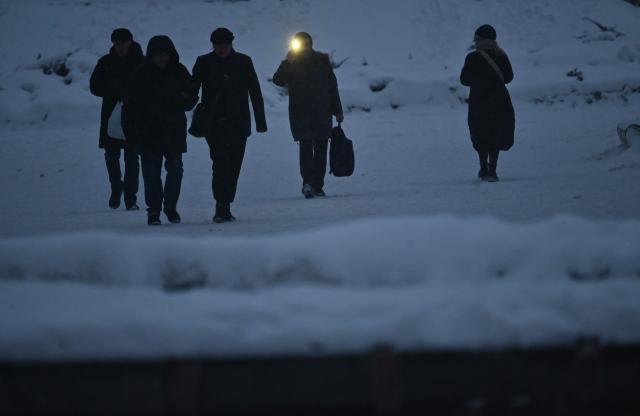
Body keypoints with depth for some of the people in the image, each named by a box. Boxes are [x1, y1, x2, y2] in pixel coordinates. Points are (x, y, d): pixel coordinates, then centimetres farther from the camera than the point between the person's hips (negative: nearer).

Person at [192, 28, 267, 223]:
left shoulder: (243, 62, 5)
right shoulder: (204, 63, 2)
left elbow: (255, 93, 7)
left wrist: (260, 121, 3)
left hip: (239, 124, 2)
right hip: (214, 125, -2)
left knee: (233, 167, 4)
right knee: (221, 163, -14)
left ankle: (224, 208, 13)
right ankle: (222, 206, -17)